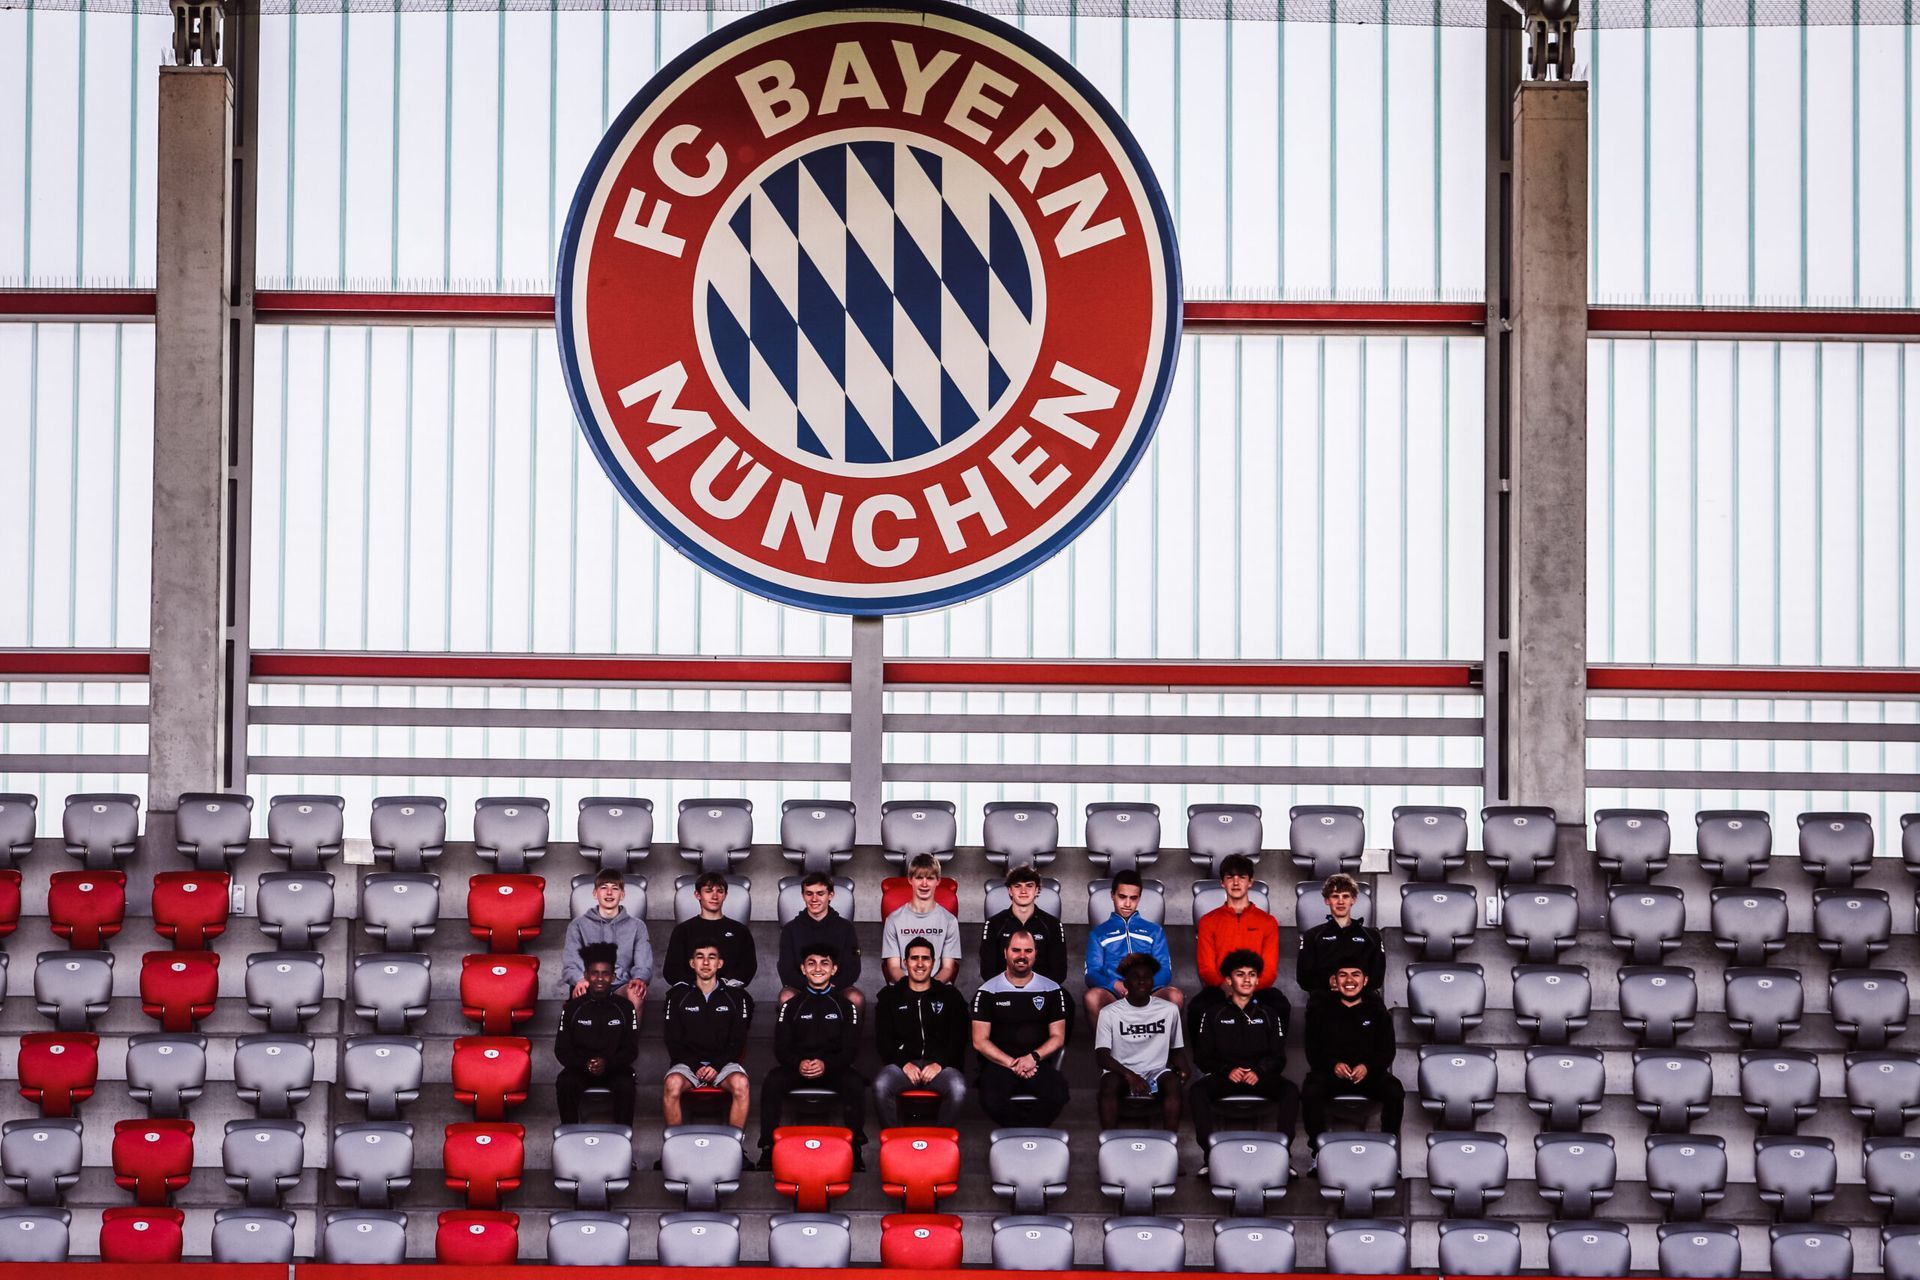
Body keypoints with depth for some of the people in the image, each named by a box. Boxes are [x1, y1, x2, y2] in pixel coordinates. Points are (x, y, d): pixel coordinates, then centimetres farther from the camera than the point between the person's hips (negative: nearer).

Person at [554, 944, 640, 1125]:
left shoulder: (625, 1007, 3)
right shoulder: (572, 1007, 4)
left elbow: (631, 1049, 2)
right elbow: (561, 1049, 3)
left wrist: (607, 1063, -18)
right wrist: (584, 1063, -17)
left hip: (615, 1068, -1)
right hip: (580, 1069, 1)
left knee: (626, 1085, -33)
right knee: (565, 1083, -32)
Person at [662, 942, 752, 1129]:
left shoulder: (735, 996, 9)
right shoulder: (678, 995, 9)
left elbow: (737, 1042, 7)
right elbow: (673, 1042, 5)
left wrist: (716, 1066, -10)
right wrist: (695, 1066, -10)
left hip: (723, 1063, 0)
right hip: (687, 1063, 0)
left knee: (740, 1083, -34)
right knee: (672, 1084, -34)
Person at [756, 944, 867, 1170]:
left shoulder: (845, 1006, 10)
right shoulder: (791, 1006, 12)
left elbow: (850, 1049, 1)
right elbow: (781, 1048, 4)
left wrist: (826, 1065, -20)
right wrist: (798, 1065, -19)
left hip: (834, 1068, -1)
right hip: (796, 1069, 1)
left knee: (855, 1083, -34)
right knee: (772, 1081, -31)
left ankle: (855, 1148, -25)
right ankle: (768, 1148, -26)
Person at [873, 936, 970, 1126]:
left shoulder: (951, 997, 17)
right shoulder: (889, 997, 17)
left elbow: (959, 1038, 9)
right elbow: (883, 1038, 8)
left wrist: (939, 1063, -9)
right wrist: (904, 1063, -10)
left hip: (940, 1064, 0)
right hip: (901, 1064, 0)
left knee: (958, 1087, -35)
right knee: (881, 1084, -35)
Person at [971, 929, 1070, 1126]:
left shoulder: (1051, 990, 11)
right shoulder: (988, 992, 6)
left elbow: (1057, 1037, 9)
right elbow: (980, 1041, 1)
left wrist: (1034, 1057, -10)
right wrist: (1012, 1063, -12)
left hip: (1039, 1064, 1)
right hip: (999, 1064, -1)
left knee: (1058, 1095, -32)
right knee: (991, 1098, -34)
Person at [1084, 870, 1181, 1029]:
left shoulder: (1155, 931, 22)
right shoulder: (1098, 933, 19)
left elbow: (1165, 971, 11)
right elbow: (1092, 973, 7)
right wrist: (1115, 985, -16)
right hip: (1112, 996, -1)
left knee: (1175, 996, -32)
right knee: (1092, 997, -36)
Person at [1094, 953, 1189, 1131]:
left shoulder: (1169, 1010, 9)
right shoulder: (1110, 1013, 2)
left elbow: (1177, 1049, 16)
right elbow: (1101, 1055, -7)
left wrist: (1182, 1068, -8)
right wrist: (1129, 1075, -24)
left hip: (1156, 1074, 1)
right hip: (1121, 1073, -1)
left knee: (1173, 1082, -33)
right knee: (1109, 1083, -35)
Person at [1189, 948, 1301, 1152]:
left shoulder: (1269, 1016, 18)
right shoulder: (1213, 1015, 15)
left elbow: (1278, 1057, 12)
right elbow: (1202, 1056, 8)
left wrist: (1259, 1071, -10)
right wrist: (1227, 1070, -12)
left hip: (1260, 1076, 1)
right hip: (1224, 1077, -1)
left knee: (1290, 1090, -31)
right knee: (1197, 1091, -34)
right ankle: (1208, 1149, -38)